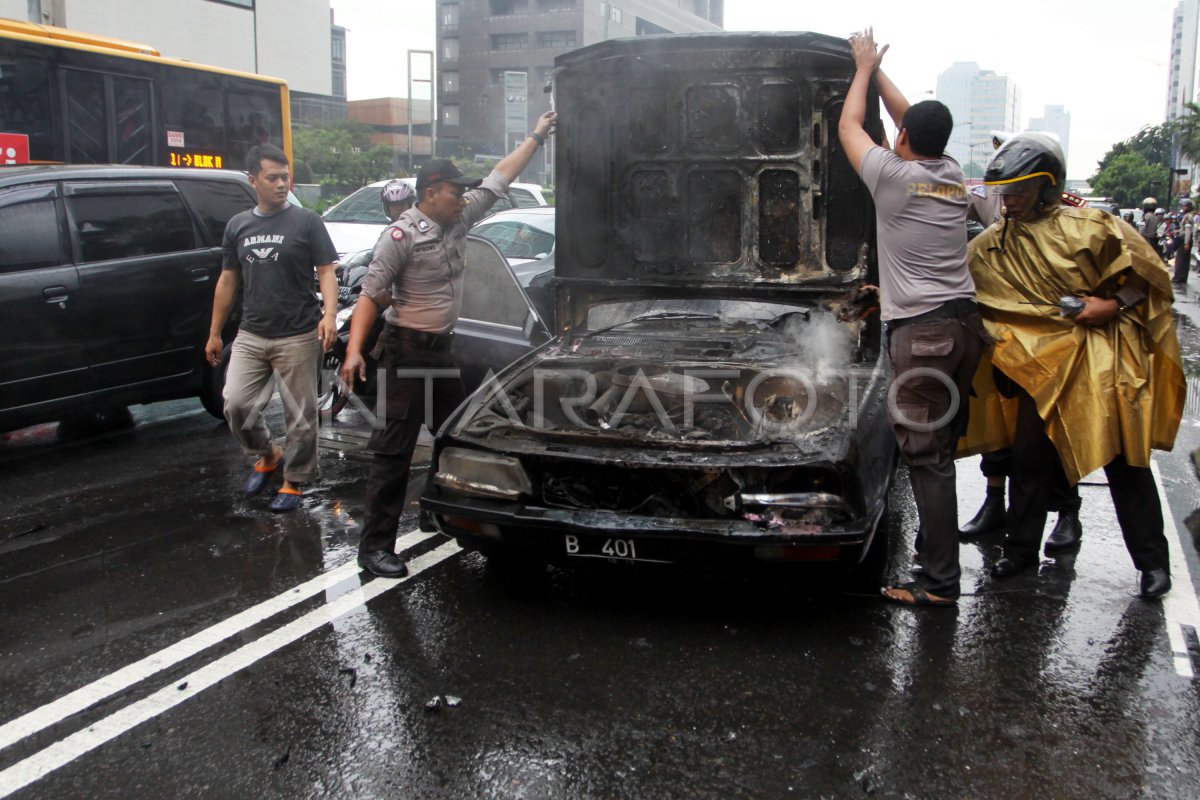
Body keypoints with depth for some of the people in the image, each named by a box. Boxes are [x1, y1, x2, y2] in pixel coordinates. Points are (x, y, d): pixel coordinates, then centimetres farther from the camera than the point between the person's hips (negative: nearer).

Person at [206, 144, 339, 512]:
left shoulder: (306, 221, -2)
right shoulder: (238, 225, 11)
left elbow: (326, 272, -5)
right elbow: (227, 281, 16)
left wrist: (329, 314, -22)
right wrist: (215, 333, 16)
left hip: (297, 336, -4)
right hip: (250, 336, 4)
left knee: (299, 415, 3)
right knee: (236, 404, -2)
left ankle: (294, 482, 20)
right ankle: (267, 455, 25)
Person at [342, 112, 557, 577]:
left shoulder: (458, 220, 7)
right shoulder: (401, 235, -14)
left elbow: (497, 182, 16)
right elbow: (371, 296, -16)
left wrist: (536, 137, 19)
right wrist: (354, 351, -26)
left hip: (442, 350, 8)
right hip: (408, 351, -8)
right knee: (395, 450, -8)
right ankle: (376, 546, -3)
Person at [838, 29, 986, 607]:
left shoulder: (894, 175, -6)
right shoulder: (952, 175, 11)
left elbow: (849, 128, 11)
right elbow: (916, 120, 28)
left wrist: (863, 68, 25)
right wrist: (876, 70, 35)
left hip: (921, 332, -8)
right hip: (964, 320, 8)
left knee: (926, 456, -7)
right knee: (942, 445, 14)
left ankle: (940, 582, -5)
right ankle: (937, 544, 24)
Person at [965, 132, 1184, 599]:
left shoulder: (1089, 228, -6)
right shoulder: (993, 246, 5)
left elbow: (1147, 273, 0)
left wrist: (1113, 304, -14)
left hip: (1103, 358, -3)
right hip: (1042, 360, 4)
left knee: (1124, 459, 0)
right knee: (1030, 458, 4)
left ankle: (1152, 561, 12)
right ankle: (1021, 550, 21)